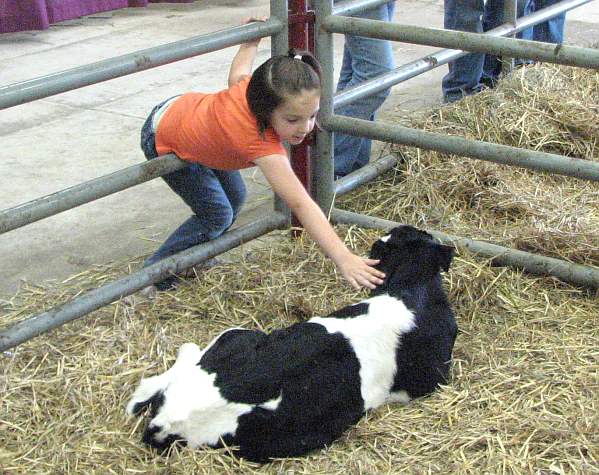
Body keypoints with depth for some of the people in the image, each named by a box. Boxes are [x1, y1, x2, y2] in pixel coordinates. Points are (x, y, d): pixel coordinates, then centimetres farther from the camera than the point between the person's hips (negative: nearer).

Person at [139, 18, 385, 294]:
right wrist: (343, 259, -60)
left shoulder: (254, 86, -25)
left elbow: (237, 75, 1)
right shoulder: (260, 142, -45)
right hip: (163, 142, -7)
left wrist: (252, 39, 19)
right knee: (218, 216, -7)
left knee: (235, 198, 9)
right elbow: (300, 204, -54)